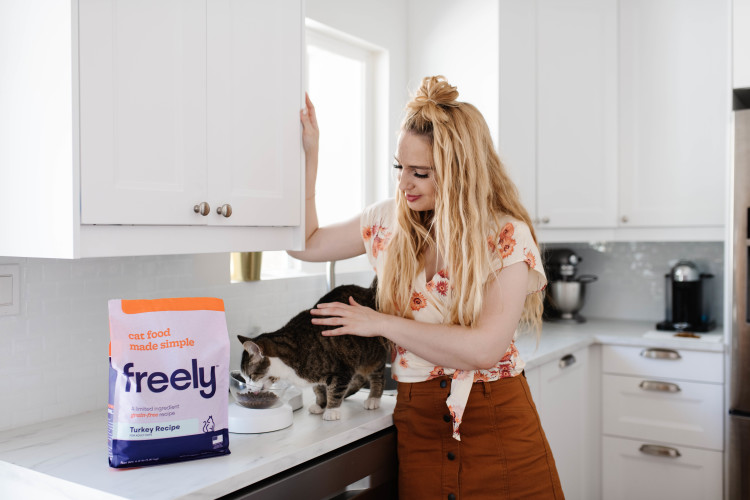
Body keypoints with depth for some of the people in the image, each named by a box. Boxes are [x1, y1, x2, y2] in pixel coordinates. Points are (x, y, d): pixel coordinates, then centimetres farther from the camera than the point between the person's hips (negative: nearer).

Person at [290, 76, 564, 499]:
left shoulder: (509, 237, -11)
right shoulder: (390, 220, 2)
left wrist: (383, 323, -13)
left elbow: (484, 349, -20)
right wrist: (309, 152, 4)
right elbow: (307, 244, 11)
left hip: (499, 428, -3)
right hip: (420, 425, 3)